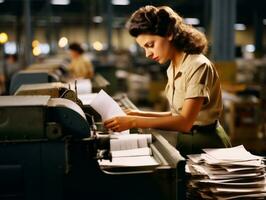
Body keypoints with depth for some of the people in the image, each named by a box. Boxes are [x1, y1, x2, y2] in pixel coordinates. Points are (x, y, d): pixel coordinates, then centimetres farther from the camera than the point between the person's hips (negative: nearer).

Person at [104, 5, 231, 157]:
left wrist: (134, 122, -27)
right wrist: (142, 115, 0)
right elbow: (177, 115, 11)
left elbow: (185, 122, -23)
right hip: (185, 138, 7)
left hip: (205, 144, -7)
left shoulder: (198, 66, -17)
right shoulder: (173, 68, 9)